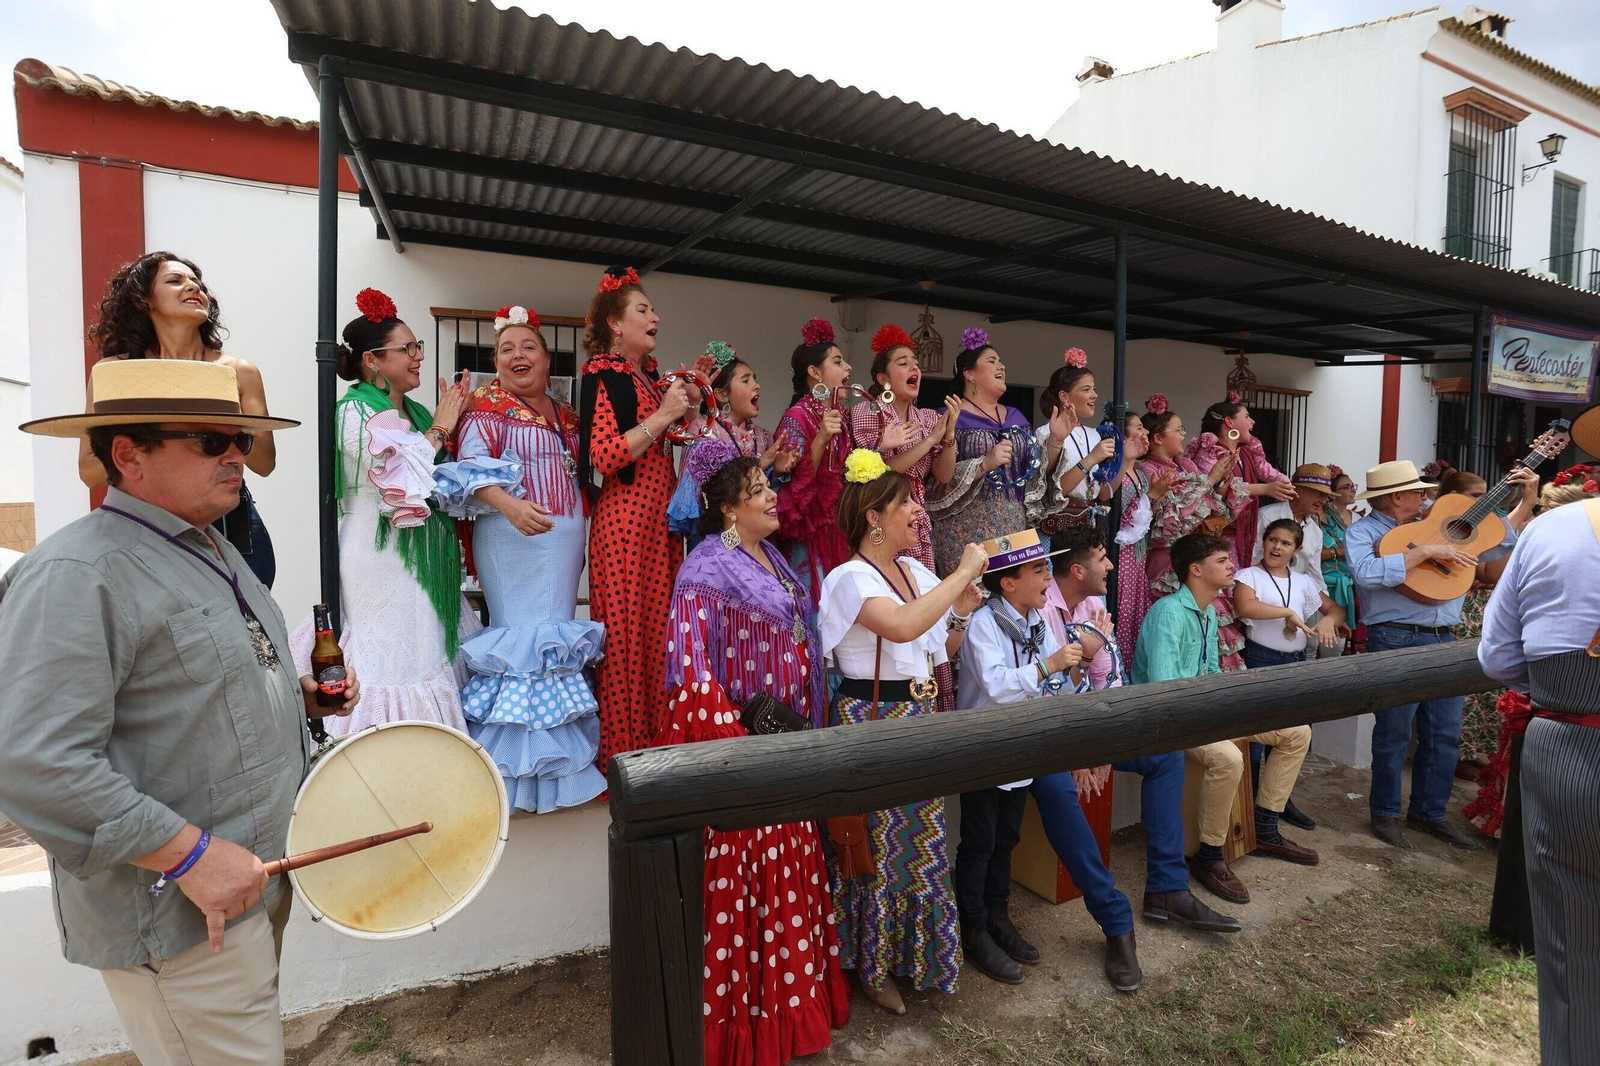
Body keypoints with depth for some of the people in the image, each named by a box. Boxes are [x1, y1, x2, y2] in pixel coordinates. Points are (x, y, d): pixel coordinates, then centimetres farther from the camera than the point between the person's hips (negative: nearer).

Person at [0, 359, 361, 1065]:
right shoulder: (76, 575, -20)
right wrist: (190, 852, -25)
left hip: (259, 881, 9)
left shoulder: (214, 553, 11)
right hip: (182, 923, -9)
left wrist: (302, 695, 5)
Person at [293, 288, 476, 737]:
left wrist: (453, 420, 6)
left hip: (422, 558, 8)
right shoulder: (356, 413, -9)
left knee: (429, 646, 9)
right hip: (382, 559, -8)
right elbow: (402, 481, -21)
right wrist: (439, 427, -10)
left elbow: (441, 481, 14)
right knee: (393, 657, -4)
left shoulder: (415, 411, 13)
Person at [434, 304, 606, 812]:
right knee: (524, 637, -6)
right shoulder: (486, 408, -1)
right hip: (513, 541, -7)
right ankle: (520, 766, 5)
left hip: (565, 540, 7)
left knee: (560, 634, 9)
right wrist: (509, 504, -30)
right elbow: (468, 467, -15)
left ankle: (560, 760, 20)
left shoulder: (565, 413, 19)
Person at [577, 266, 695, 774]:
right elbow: (602, 457, -18)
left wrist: (686, 403, 15)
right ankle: (620, 754, 10)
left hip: (660, 519, 8)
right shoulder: (601, 374, -7)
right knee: (624, 636, -2)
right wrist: (663, 415, -15)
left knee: (657, 630, 10)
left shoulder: (647, 375, 16)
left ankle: (653, 741, 21)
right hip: (624, 520, -8)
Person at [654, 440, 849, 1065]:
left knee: (788, 868, 18)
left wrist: (801, 731, 17)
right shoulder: (707, 568, -14)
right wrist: (733, 735, -23)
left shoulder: (772, 558, 12)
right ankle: (743, 1011, 24)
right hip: (738, 744, -8)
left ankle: (791, 997, 36)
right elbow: (690, 661, -20)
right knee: (739, 878, 4)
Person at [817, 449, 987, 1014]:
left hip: (919, 719, 7)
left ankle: (911, 951, 38)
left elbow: (941, 650, 15)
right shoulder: (851, 577, -16)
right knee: (878, 845, 6)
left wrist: (962, 611, -3)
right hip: (871, 721, -7)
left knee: (920, 842, 17)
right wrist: (964, 572, -27)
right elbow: (902, 627, -36)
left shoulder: (916, 571, 7)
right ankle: (872, 964, 28)